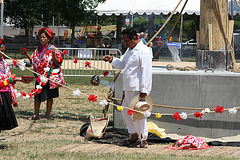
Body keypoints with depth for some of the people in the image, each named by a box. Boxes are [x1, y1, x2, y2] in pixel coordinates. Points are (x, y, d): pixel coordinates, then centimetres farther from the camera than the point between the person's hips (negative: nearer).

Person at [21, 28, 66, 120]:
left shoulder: (53, 49, -5)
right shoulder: (38, 49, 10)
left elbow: (57, 63, -9)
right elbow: (33, 62, 14)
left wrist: (53, 54, -24)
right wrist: (27, 55, 2)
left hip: (49, 77, -5)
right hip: (40, 77, 5)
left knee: (49, 96, 2)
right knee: (37, 96, 4)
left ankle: (47, 115, 11)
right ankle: (36, 114, 10)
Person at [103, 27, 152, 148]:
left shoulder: (143, 51, -13)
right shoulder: (130, 50, 18)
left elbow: (146, 72, -17)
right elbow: (121, 64, 26)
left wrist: (143, 90, -21)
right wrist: (112, 60, 5)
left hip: (138, 89, -10)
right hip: (128, 88, 10)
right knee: (125, 111, 14)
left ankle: (143, 139, 1)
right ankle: (133, 135, 27)